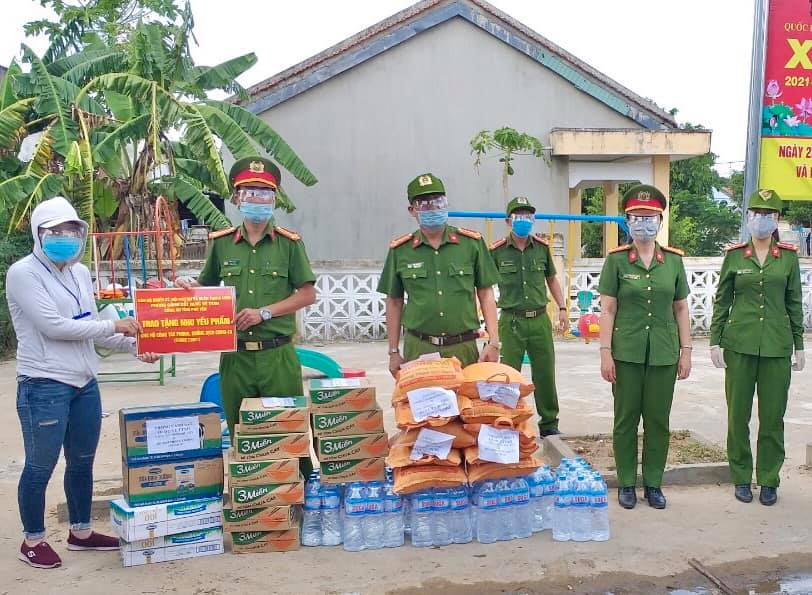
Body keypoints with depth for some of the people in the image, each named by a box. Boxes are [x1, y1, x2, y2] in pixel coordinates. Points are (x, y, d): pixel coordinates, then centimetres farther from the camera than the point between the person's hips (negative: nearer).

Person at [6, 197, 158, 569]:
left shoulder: (80, 272, 11)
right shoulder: (23, 273, -11)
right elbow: (53, 326, -19)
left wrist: (133, 345, 3)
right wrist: (114, 326, -16)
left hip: (85, 384, 7)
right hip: (44, 386, -7)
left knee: (83, 462, 16)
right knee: (41, 466, 5)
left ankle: (81, 532, 32)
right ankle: (33, 540, 22)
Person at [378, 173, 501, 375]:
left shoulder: (472, 243, 4)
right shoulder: (400, 250, 5)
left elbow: (486, 293, 6)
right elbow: (394, 302, 10)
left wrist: (493, 342, -1)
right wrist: (394, 352, 9)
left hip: (463, 348, 0)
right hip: (418, 349, 0)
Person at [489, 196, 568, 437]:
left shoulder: (542, 247, 7)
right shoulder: (497, 251, -2)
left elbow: (551, 279, 19)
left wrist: (562, 308, 12)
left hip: (539, 319, 3)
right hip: (511, 321, -2)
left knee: (545, 374, 8)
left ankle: (549, 424, 22)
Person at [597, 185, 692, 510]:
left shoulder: (673, 260, 5)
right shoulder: (616, 260, -2)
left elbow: (681, 309, 9)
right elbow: (608, 309, -3)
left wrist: (686, 351, 5)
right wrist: (606, 353, -7)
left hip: (663, 353, 2)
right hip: (627, 352, -2)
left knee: (658, 421, 8)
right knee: (626, 419, 6)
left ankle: (653, 483, 22)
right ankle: (626, 483, 19)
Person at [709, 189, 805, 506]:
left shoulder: (789, 256, 4)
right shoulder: (734, 255, 2)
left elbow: (794, 303, 8)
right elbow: (721, 302, 5)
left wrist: (799, 345, 6)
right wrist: (715, 341, 0)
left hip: (777, 348, 0)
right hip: (740, 345, 0)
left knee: (773, 416, 5)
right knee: (738, 415, 5)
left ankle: (769, 480, 18)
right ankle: (741, 478, 19)